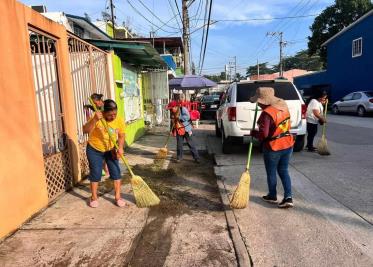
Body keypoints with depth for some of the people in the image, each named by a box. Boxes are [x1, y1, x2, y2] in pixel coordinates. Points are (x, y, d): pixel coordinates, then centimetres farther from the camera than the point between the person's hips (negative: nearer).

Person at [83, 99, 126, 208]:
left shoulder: (119, 121, -15)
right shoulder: (97, 118, -23)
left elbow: (121, 136, -6)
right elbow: (85, 130, -33)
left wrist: (120, 147, -23)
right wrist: (94, 119, -46)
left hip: (110, 150, 3)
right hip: (94, 150, -2)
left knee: (116, 172, 0)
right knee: (95, 173, 4)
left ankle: (118, 197, 14)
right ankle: (94, 197, 23)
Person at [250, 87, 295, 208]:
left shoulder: (267, 113, -24)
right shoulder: (283, 106, 1)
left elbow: (263, 134, -26)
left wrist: (253, 133, -8)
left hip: (273, 148, -7)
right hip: (288, 145, 7)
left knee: (271, 172, 13)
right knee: (283, 171, 17)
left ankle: (272, 196, 30)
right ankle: (288, 197, 12)